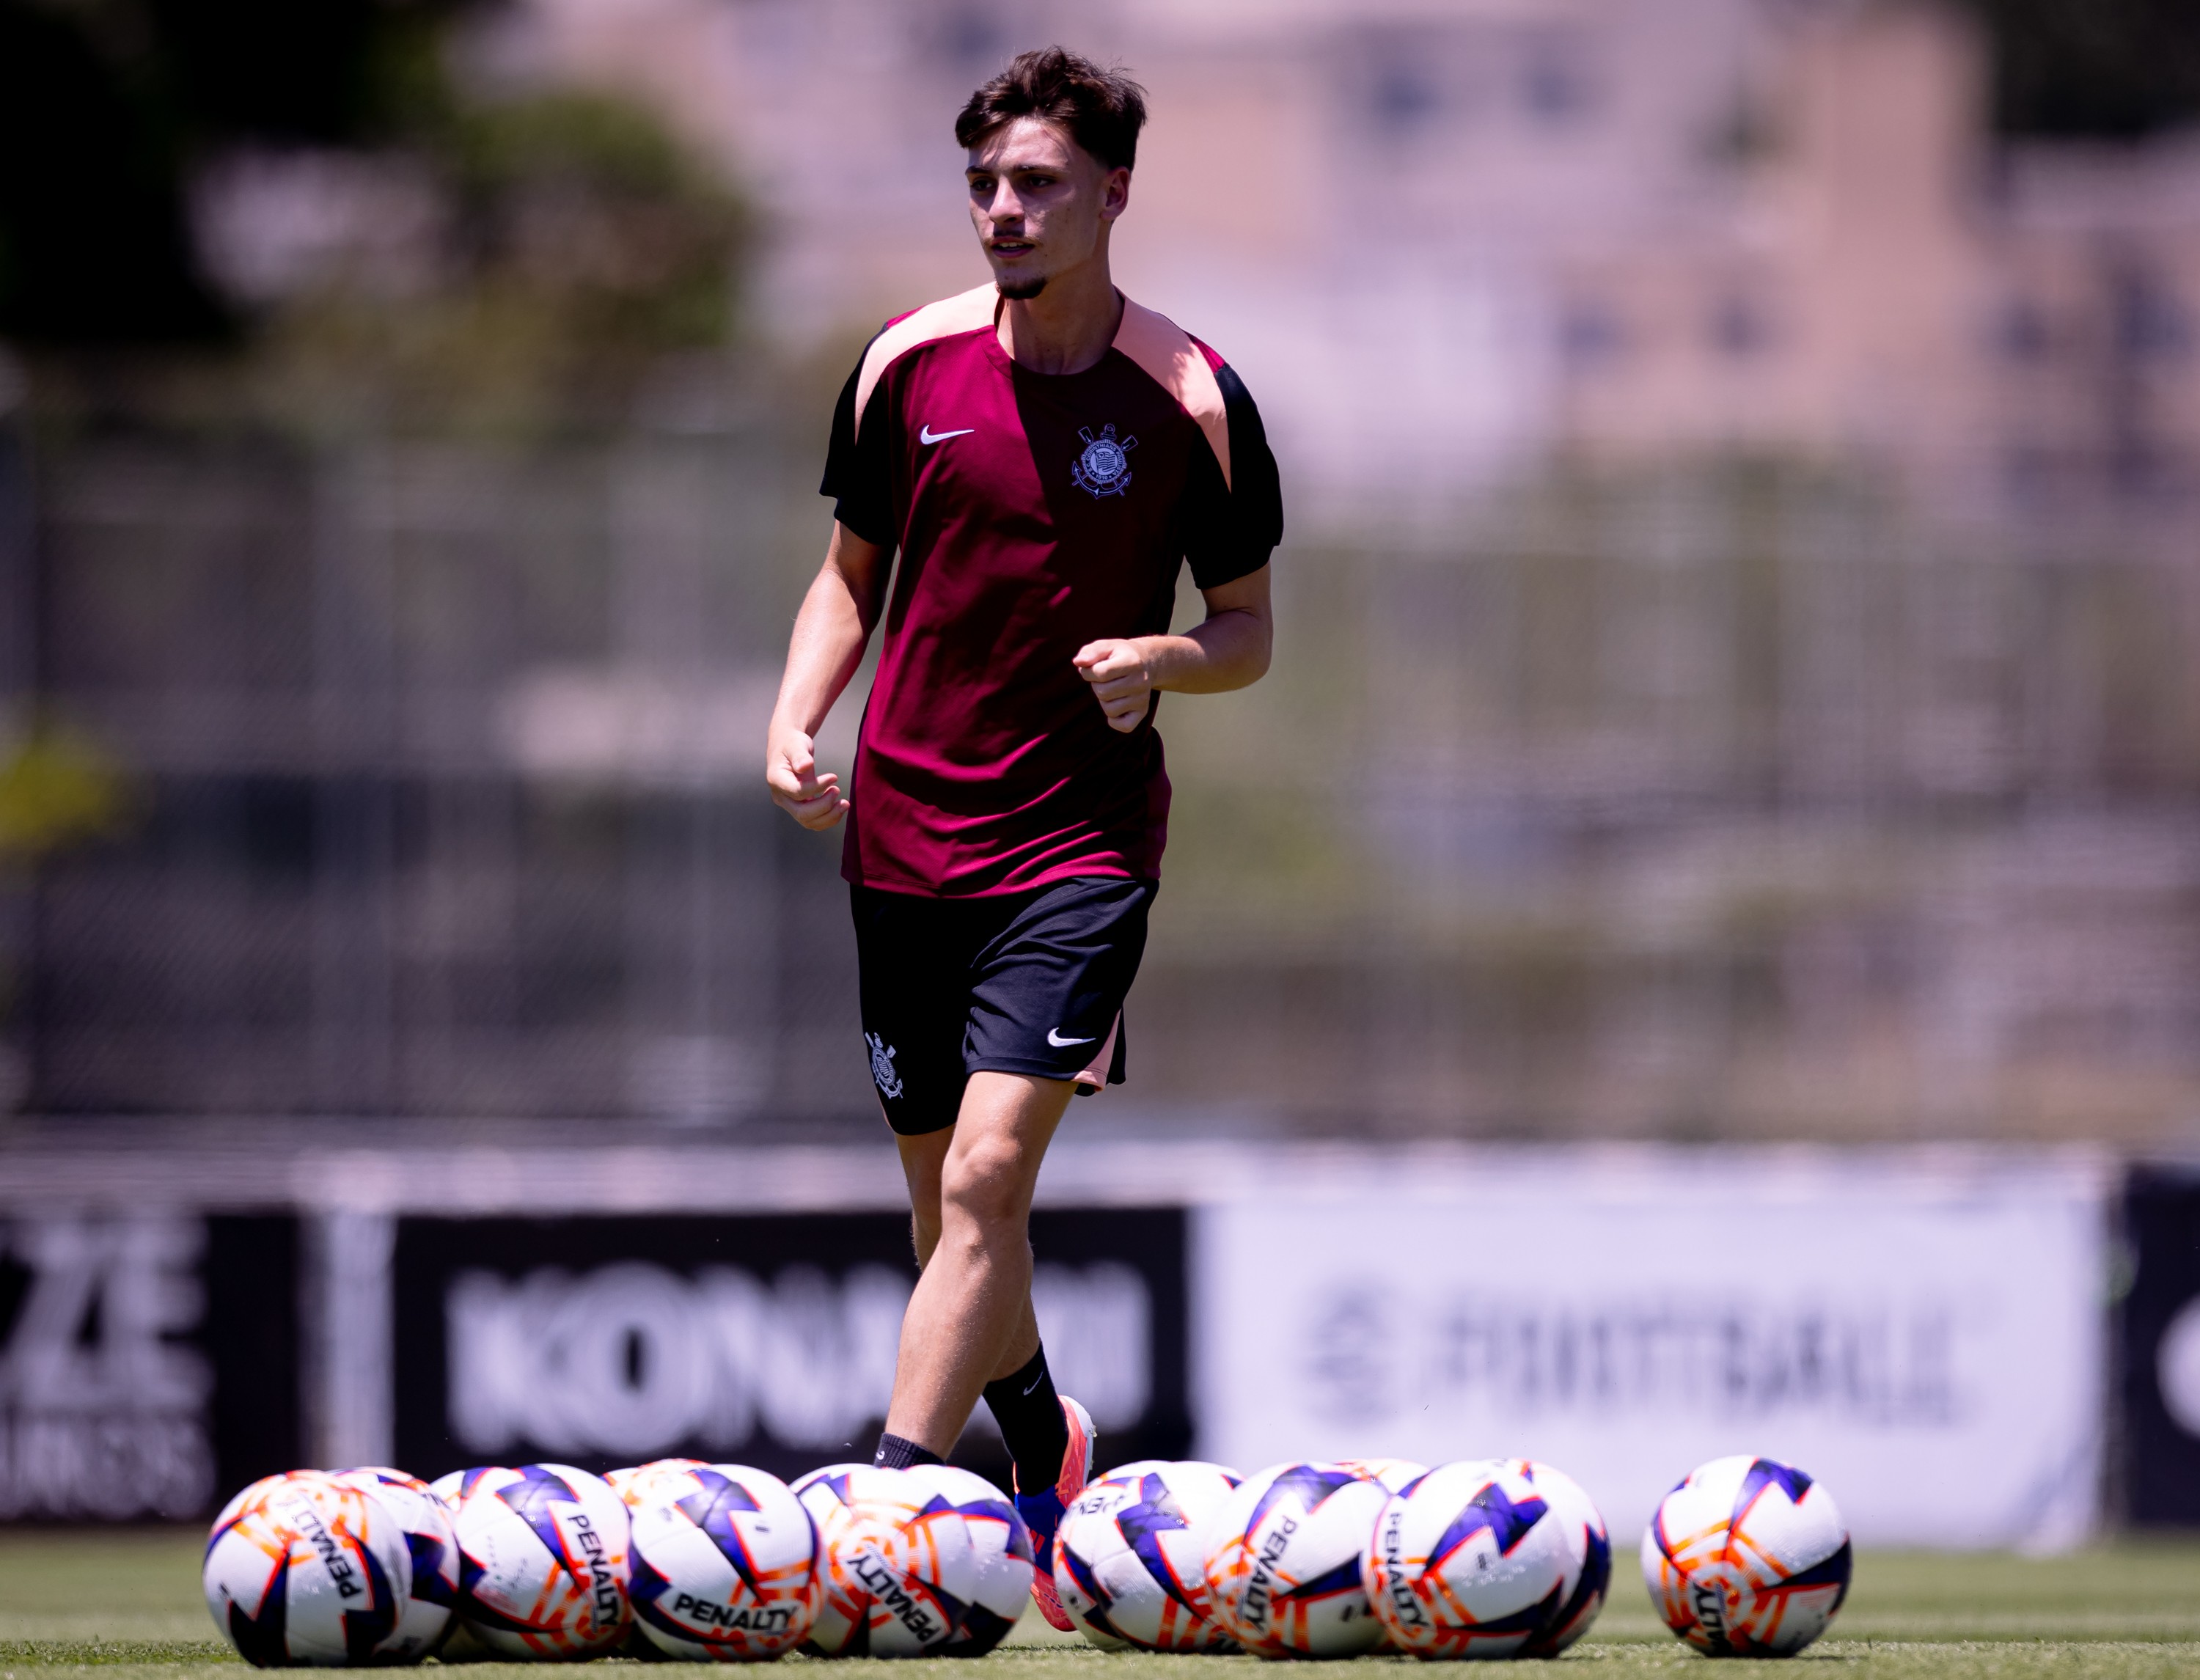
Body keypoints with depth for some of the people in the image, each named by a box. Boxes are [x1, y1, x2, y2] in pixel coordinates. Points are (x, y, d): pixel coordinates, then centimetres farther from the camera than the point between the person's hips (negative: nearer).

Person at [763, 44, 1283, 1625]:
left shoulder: (1193, 400, -6)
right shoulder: (910, 364, 2)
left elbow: (1248, 631, 4)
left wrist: (1158, 658, -17)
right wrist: (796, 721, -3)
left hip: (1080, 839, -4)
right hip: (906, 831, 4)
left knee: (987, 1176, -17)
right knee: (944, 1192, 12)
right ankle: (1045, 1449, 37)